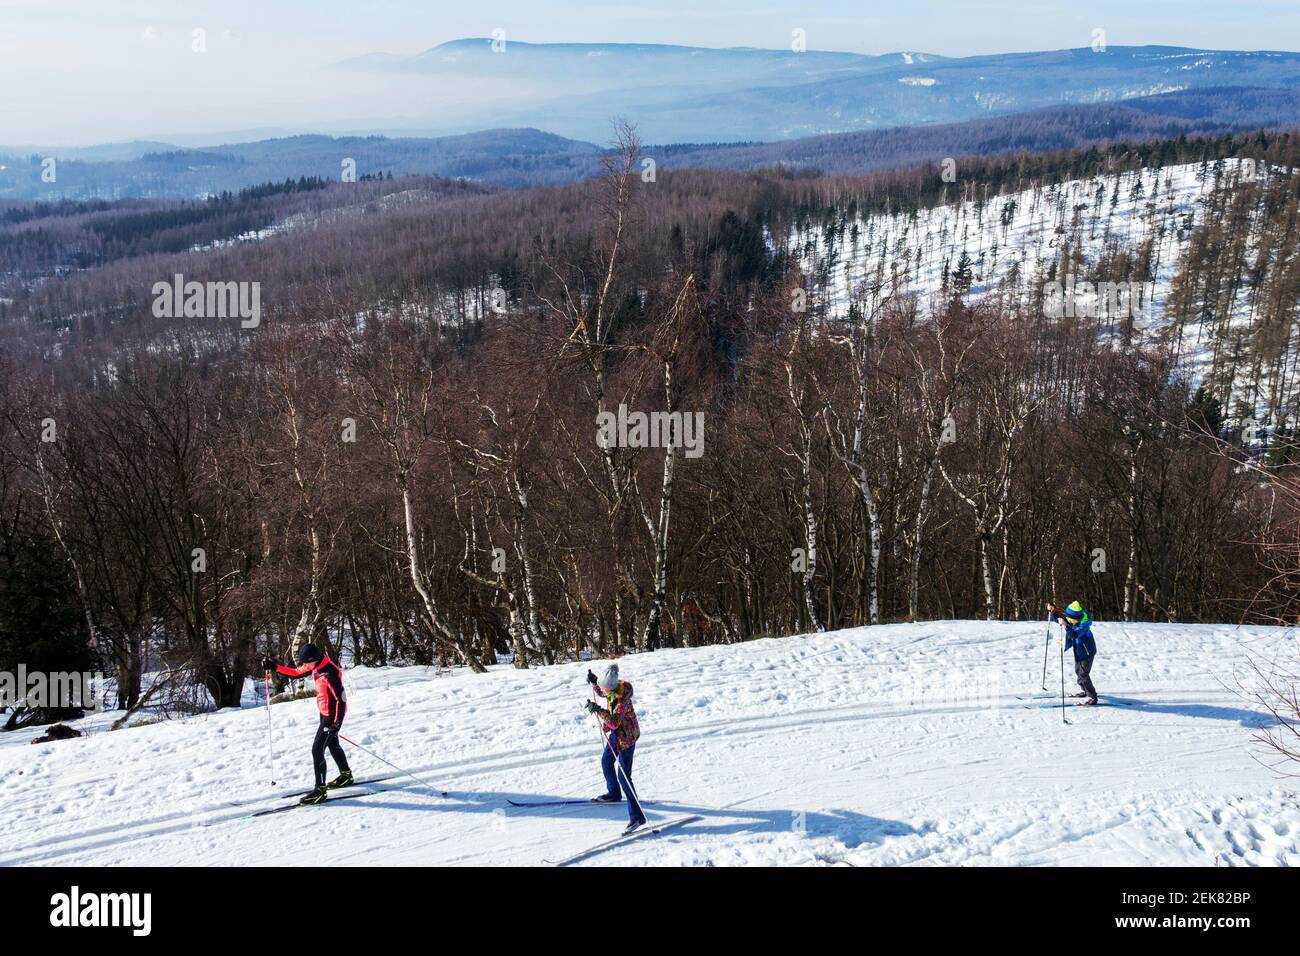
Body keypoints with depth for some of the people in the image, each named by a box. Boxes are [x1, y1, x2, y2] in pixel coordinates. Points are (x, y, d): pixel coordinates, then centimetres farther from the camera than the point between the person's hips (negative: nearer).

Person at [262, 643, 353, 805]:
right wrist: (273, 667, 2)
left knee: (317, 750, -8)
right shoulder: (315, 665, -3)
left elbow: (341, 699, -28)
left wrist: (336, 724, -28)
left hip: (332, 715, -10)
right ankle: (346, 776, 44)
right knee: (332, 744, 25)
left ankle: (320, 790, -1)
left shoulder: (330, 674, -30)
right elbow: (295, 673, 11)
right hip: (325, 712, 10)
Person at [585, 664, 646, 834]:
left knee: (623, 774, -12)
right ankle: (614, 794, 52)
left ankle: (637, 816, -11)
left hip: (626, 737, -9)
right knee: (606, 762, 27)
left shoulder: (622, 698, -33)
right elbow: (602, 692, 16)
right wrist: (594, 682, -1)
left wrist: (598, 710, -41)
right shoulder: (612, 687, -9)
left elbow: (614, 722, -36)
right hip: (615, 733, 9)